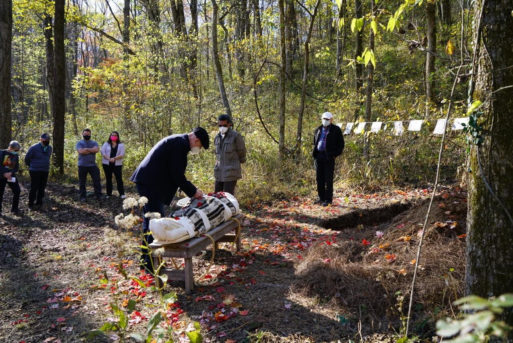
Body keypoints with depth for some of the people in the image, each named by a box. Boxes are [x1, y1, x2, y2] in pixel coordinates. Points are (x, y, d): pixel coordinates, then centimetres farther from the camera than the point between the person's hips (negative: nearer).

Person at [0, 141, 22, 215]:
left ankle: (14, 209, 7)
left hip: (11, 176, 4)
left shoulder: (15, 156, 5)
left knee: (17, 191, -5)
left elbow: (16, 167, 3)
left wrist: (11, 172, -16)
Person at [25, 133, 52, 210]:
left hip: (45, 171, 5)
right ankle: (31, 204, 5)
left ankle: (39, 203, 18)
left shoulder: (49, 148, 6)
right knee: (34, 188, -3)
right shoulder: (34, 148, -12)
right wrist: (31, 166, 10)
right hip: (35, 171, -5)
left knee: (42, 188, 8)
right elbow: (27, 158, -2)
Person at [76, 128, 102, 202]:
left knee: (97, 180, -4)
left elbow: (97, 149, -11)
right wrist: (92, 150, -8)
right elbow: (81, 151, -14)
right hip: (82, 165, -1)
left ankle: (98, 196, 3)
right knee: (82, 182, 5)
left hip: (92, 165, 1)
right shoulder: (79, 143, 5)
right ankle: (83, 197, 14)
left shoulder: (94, 143, 10)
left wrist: (86, 149, -11)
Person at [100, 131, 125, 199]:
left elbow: (122, 155, -4)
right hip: (107, 164, 1)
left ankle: (122, 194, -4)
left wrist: (114, 158, -20)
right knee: (108, 179, 5)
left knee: (119, 179, -7)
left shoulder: (121, 145, 7)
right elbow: (102, 152, -2)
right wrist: (109, 159, -18)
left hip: (117, 164, -1)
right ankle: (109, 194, 12)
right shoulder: (106, 144, 10)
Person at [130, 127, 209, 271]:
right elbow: (177, 175, -17)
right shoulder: (181, 143, -14)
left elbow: (175, 173, 24)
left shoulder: (176, 140, 19)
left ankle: (146, 260, 28)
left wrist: (191, 190, 19)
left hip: (146, 181, 11)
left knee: (150, 220, 17)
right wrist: (193, 191, -5)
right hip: (151, 183, -11)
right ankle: (151, 263, 0)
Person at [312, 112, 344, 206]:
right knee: (320, 178, 7)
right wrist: (314, 153, 15)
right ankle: (321, 198, 15)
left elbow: (341, 144, 0)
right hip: (318, 156, 5)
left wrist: (335, 154, -8)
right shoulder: (318, 130, 15)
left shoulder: (336, 130, -1)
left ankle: (328, 199, 1)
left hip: (329, 157, -5)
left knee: (328, 179, -4)